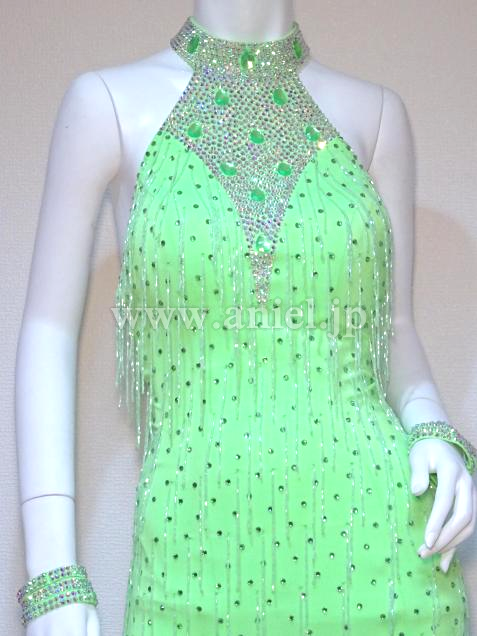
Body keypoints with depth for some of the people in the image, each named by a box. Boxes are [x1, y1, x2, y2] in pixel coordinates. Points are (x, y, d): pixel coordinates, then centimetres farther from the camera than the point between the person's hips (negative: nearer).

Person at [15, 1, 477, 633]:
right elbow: (48, 329, 0)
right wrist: (52, 577, -6)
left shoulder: (375, 113, 7)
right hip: (196, 549, -1)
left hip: (376, 538, 2)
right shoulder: (106, 101, 1)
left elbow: (394, 328, 13)